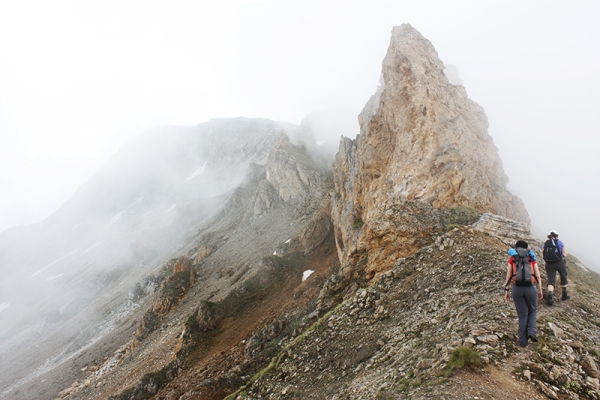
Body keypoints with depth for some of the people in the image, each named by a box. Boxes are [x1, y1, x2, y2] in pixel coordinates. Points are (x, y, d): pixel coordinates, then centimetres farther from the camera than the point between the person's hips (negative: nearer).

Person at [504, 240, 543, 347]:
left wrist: (506, 291, 7)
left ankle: (523, 341, 11)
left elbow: (508, 276, 2)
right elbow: (538, 276, 4)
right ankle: (532, 331, 2)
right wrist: (540, 290, 11)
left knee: (522, 314, 12)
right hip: (530, 288, 0)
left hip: (517, 288, 0)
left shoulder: (512, 259, 6)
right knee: (532, 310, 23)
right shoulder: (532, 258, 8)